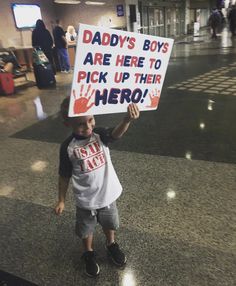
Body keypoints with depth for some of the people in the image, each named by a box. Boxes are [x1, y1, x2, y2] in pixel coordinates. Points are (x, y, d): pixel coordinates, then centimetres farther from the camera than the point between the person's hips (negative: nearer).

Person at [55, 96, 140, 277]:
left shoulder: (100, 135, -15)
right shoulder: (68, 147, -16)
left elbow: (117, 133, -37)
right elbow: (65, 176, -6)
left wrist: (127, 120, -57)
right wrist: (61, 200, 1)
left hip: (108, 194, 2)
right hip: (85, 200, -1)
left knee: (109, 224, 25)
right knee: (86, 229, 21)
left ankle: (111, 245, 56)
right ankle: (89, 254, 50)